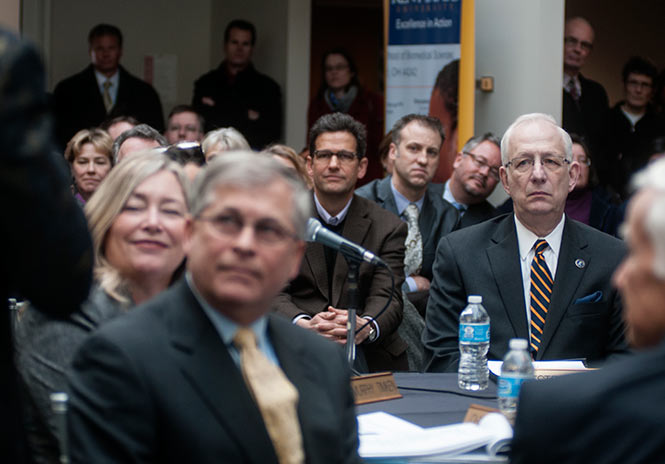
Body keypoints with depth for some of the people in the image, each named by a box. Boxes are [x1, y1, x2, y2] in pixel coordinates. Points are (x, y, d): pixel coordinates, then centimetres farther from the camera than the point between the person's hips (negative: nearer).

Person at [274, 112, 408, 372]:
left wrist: (365, 327, -29)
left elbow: (386, 298, -3)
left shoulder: (388, 228, 8)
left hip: (369, 358, 1)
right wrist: (304, 325, -28)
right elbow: (275, 294, -4)